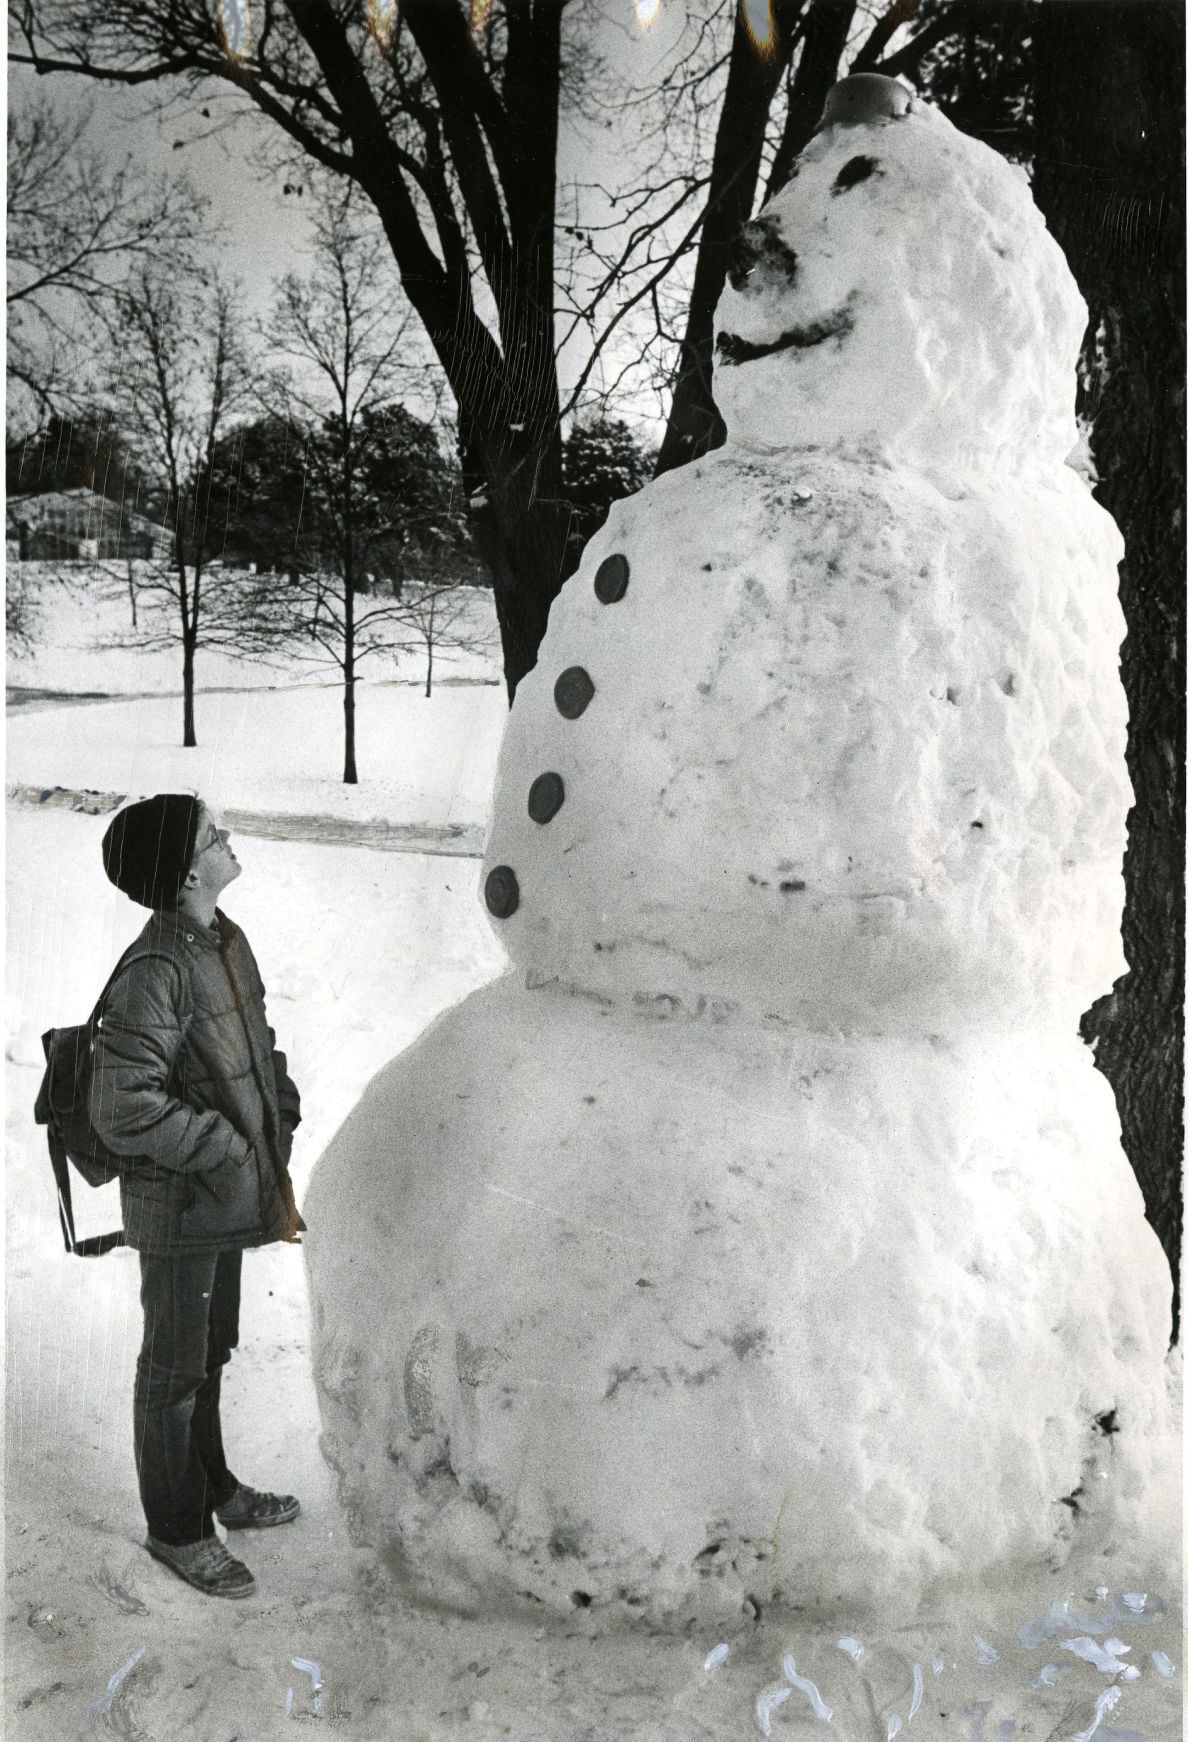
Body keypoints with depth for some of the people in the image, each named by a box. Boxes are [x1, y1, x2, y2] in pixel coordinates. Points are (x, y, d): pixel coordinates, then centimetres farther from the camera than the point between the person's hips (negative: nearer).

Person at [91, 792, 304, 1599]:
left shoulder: (224, 940, 2)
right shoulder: (155, 973, -27)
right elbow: (124, 1109, -28)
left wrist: (281, 1114, 5)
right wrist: (226, 1151, -20)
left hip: (227, 1195, 8)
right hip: (179, 1207, -8)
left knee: (212, 1352, 24)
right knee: (176, 1366, 9)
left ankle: (215, 1489, 43)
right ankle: (177, 1530, 27)